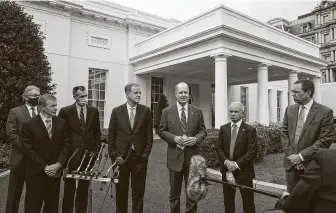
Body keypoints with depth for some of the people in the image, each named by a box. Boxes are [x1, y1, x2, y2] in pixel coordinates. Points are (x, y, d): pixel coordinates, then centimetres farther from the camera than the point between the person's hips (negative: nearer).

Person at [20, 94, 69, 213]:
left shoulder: (61, 123, 3)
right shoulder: (28, 125, -8)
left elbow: (65, 145, 2)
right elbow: (28, 150, -11)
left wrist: (58, 164, -11)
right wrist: (44, 167, -14)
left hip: (55, 173, 3)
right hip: (36, 174, -3)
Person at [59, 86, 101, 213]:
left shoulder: (94, 111, 4)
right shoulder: (65, 111, -3)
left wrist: (97, 148, 2)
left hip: (89, 152, 2)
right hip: (71, 152, -2)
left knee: (84, 185, 12)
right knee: (69, 185, 9)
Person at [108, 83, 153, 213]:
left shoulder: (145, 111, 1)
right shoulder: (117, 111, 0)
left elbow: (149, 134, 2)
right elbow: (111, 135, 1)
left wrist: (146, 153, -3)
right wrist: (114, 155, -4)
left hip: (140, 157, 0)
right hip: (121, 157, 0)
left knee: (138, 191, 10)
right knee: (121, 190, 14)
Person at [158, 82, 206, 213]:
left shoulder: (197, 112, 3)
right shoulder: (167, 112, 0)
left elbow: (203, 131, 5)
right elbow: (161, 131, 1)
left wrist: (196, 139, -15)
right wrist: (174, 138, -15)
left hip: (192, 156, 1)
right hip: (175, 156, -1)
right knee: (174, 191, 15)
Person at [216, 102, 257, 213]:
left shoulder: (250, 130, -5)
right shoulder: (223, 128, 6)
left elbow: (252, 152, -11)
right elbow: (219, 148, 4)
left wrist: (237, 164, -17)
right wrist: (226, 161, -13)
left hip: (244, 170, -3)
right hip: (227, 169, 3)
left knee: (248, 201, 6)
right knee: (228, 200, 14)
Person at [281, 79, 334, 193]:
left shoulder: (325, 112, -10)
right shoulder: (290, 109, 4)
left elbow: (325, 140, -14)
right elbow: (284, 133, 5)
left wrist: (301, 156, -16)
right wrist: (292, 155, -6)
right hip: (291, 163, 4)